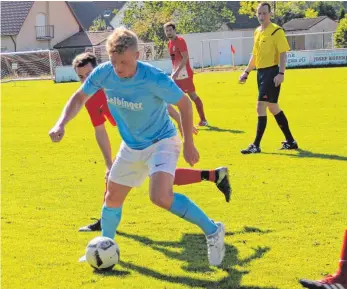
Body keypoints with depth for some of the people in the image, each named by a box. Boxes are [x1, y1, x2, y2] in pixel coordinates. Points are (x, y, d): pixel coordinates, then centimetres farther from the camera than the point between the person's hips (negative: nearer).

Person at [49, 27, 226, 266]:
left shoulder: (154, 79, -30)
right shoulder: (103, 74, -17)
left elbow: (184, 104, -16)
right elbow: (80, 98, 0)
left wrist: (189, 144, -11)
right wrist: (61, 124, -16)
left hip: (161, 142, -6)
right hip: (131, 146, 6)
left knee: (161, 197, -29)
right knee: (112, 199, 17)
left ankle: (212, 231, -13)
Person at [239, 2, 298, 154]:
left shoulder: (276, 31, -11)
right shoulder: (257, 32, 14)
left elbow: (283, 54, -14)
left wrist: (281, 73, -23)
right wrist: (246, 72, 18)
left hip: (272, 72, -9)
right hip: (261, 73, 9)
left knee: (260, 107, -11)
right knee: (273, 108, 13)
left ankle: (256, 145, -8)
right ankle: (290, 141, 23)